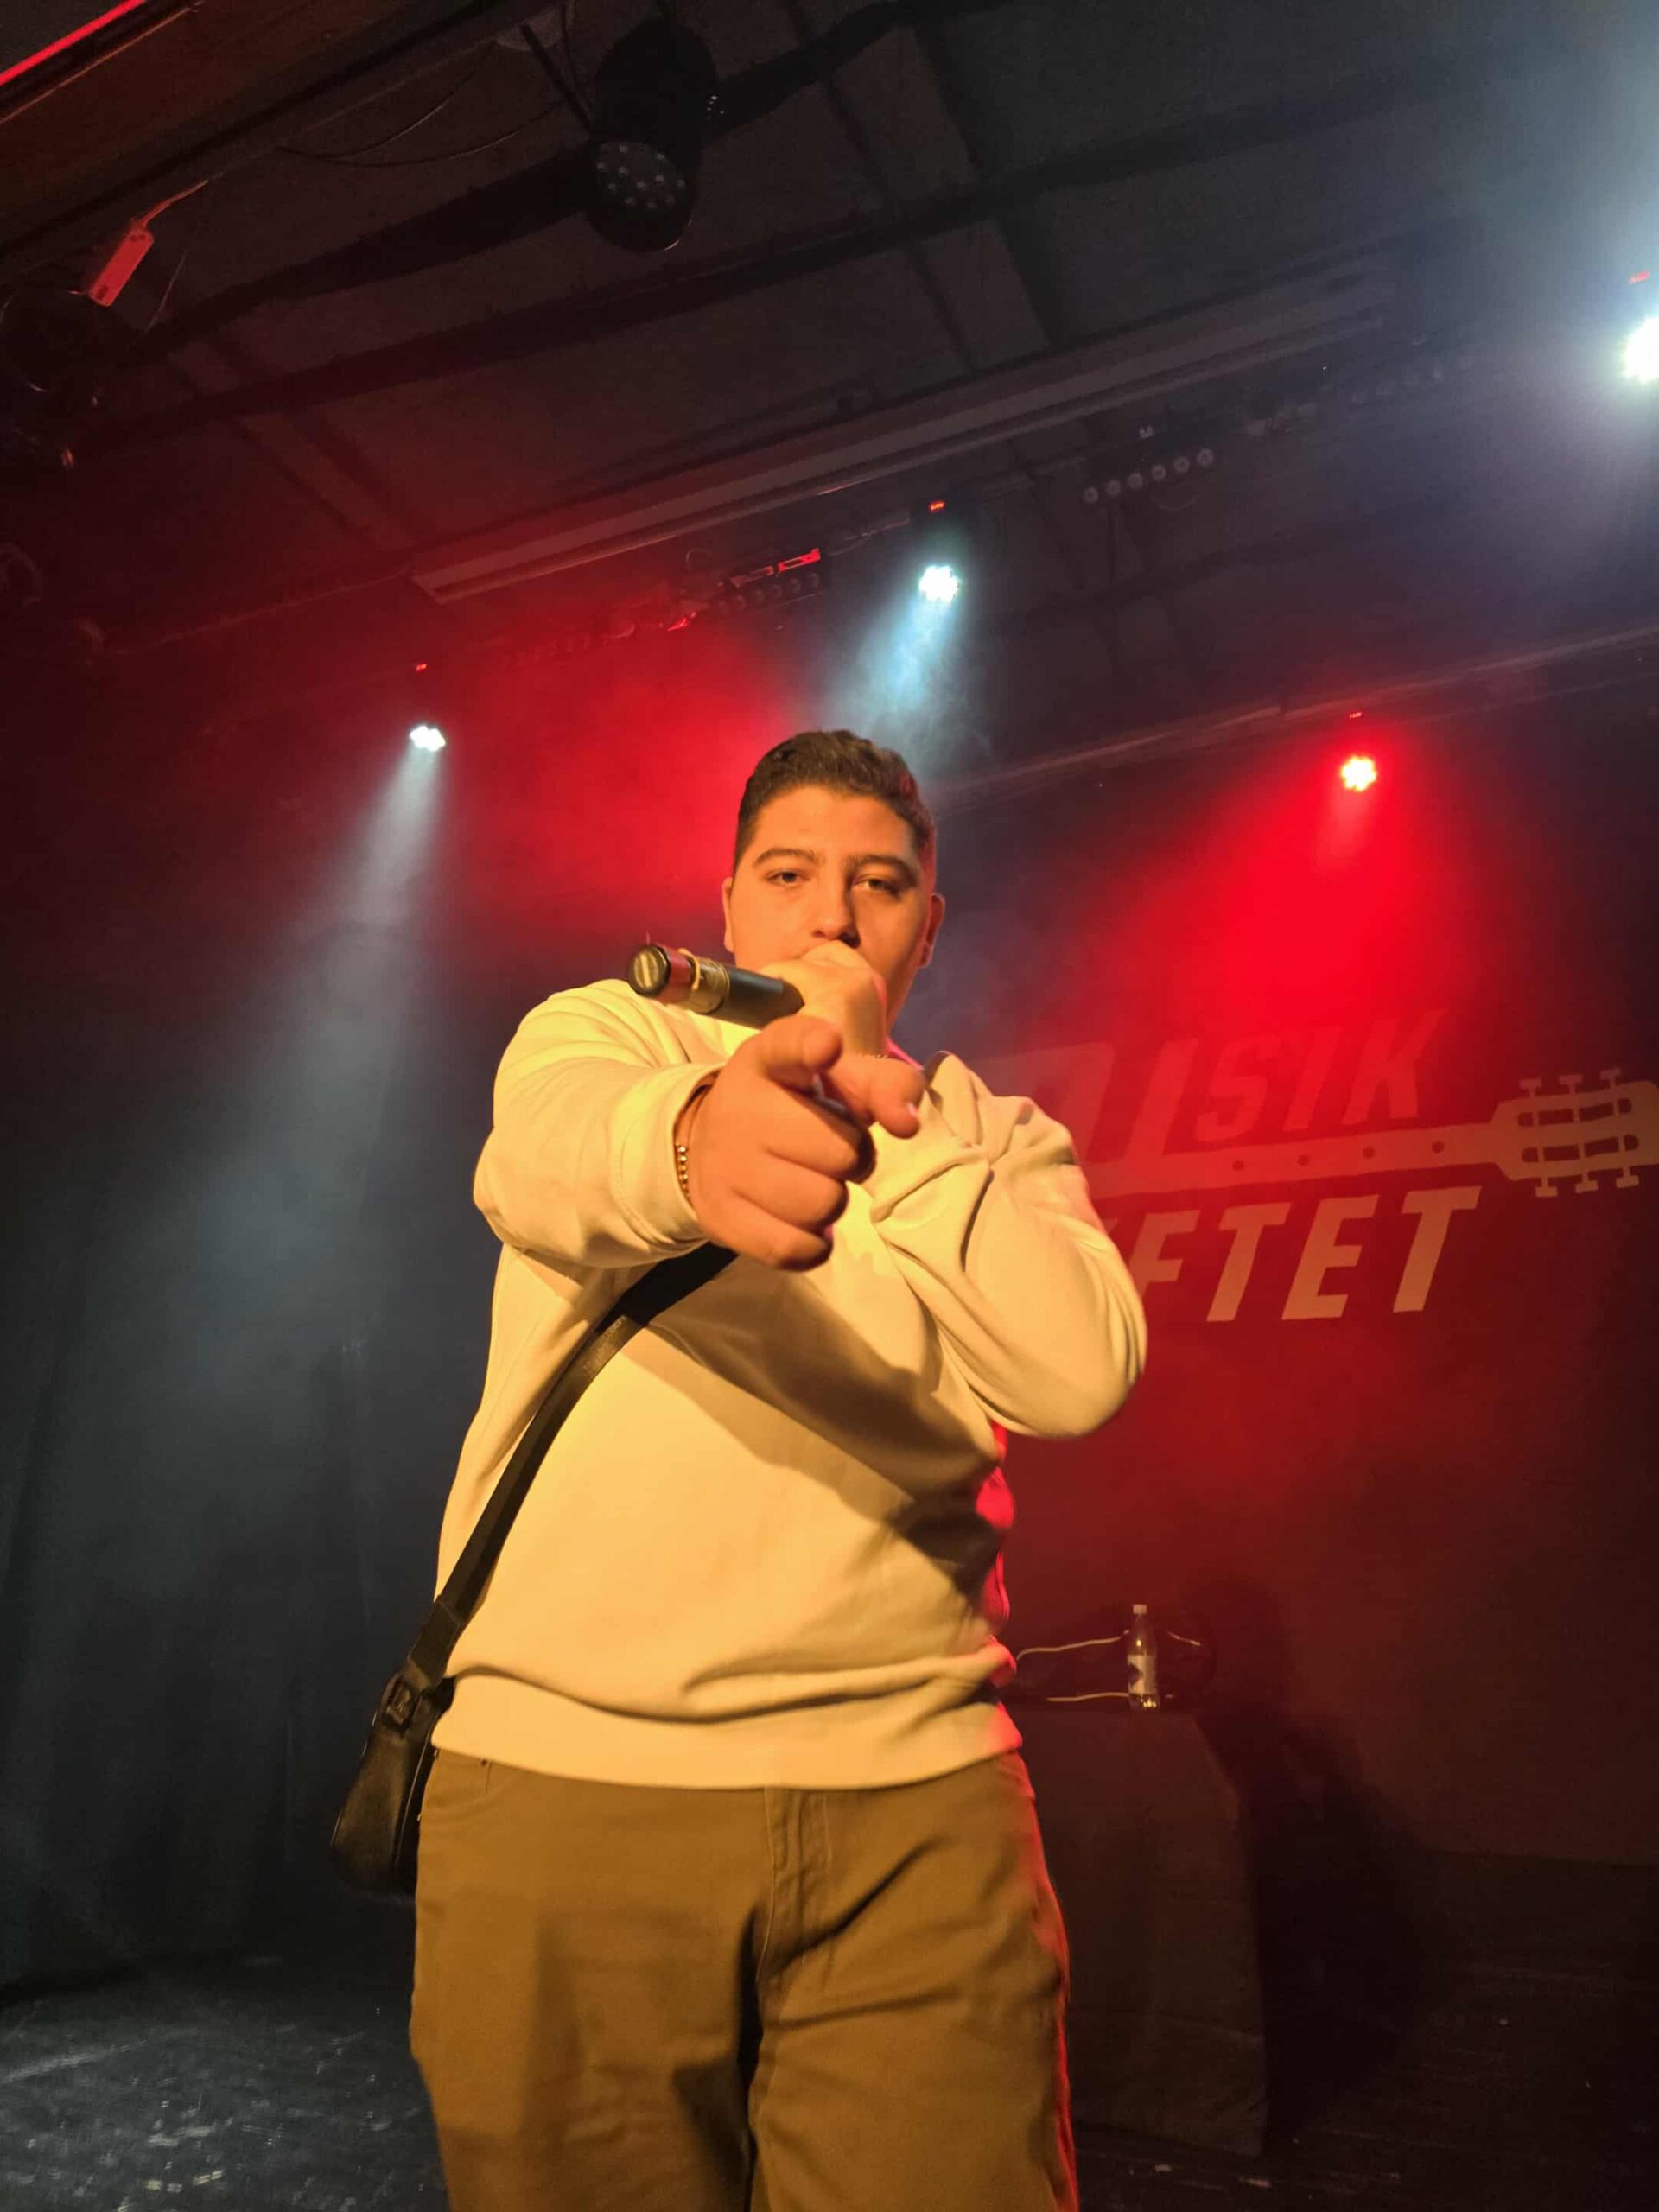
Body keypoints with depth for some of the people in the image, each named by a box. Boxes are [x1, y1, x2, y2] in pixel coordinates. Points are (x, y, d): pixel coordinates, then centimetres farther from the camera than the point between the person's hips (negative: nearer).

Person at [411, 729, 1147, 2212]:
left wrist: (873, 1087, -11)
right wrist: (694, 1135, -43)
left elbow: (1079, 1370, -11)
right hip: (559, 1771, 0)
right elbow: (545, 1155, -20)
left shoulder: (1002, 1143, 9)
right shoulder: (598, 1029, 5)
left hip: (913, 1803, 1)